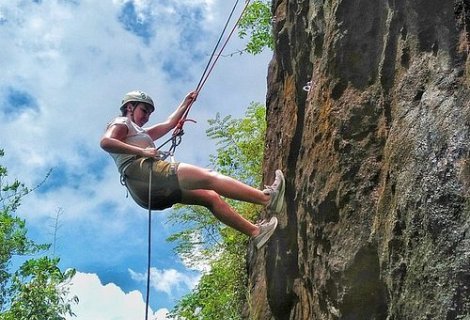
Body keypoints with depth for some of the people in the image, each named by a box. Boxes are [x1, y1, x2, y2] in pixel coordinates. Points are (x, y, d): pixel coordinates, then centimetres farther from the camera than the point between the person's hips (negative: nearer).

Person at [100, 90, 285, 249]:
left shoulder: (139, 133, 37)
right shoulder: (121, 124, 10)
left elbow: (169, 124, 41)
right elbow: (105, 142, -13)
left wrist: (186, 103, 38)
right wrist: (141, 151, -17)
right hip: (142, 171, -10)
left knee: (210, 197, 3)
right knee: (208, 178, -16)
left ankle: (254, 231, 0)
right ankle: (267, 198, -22)